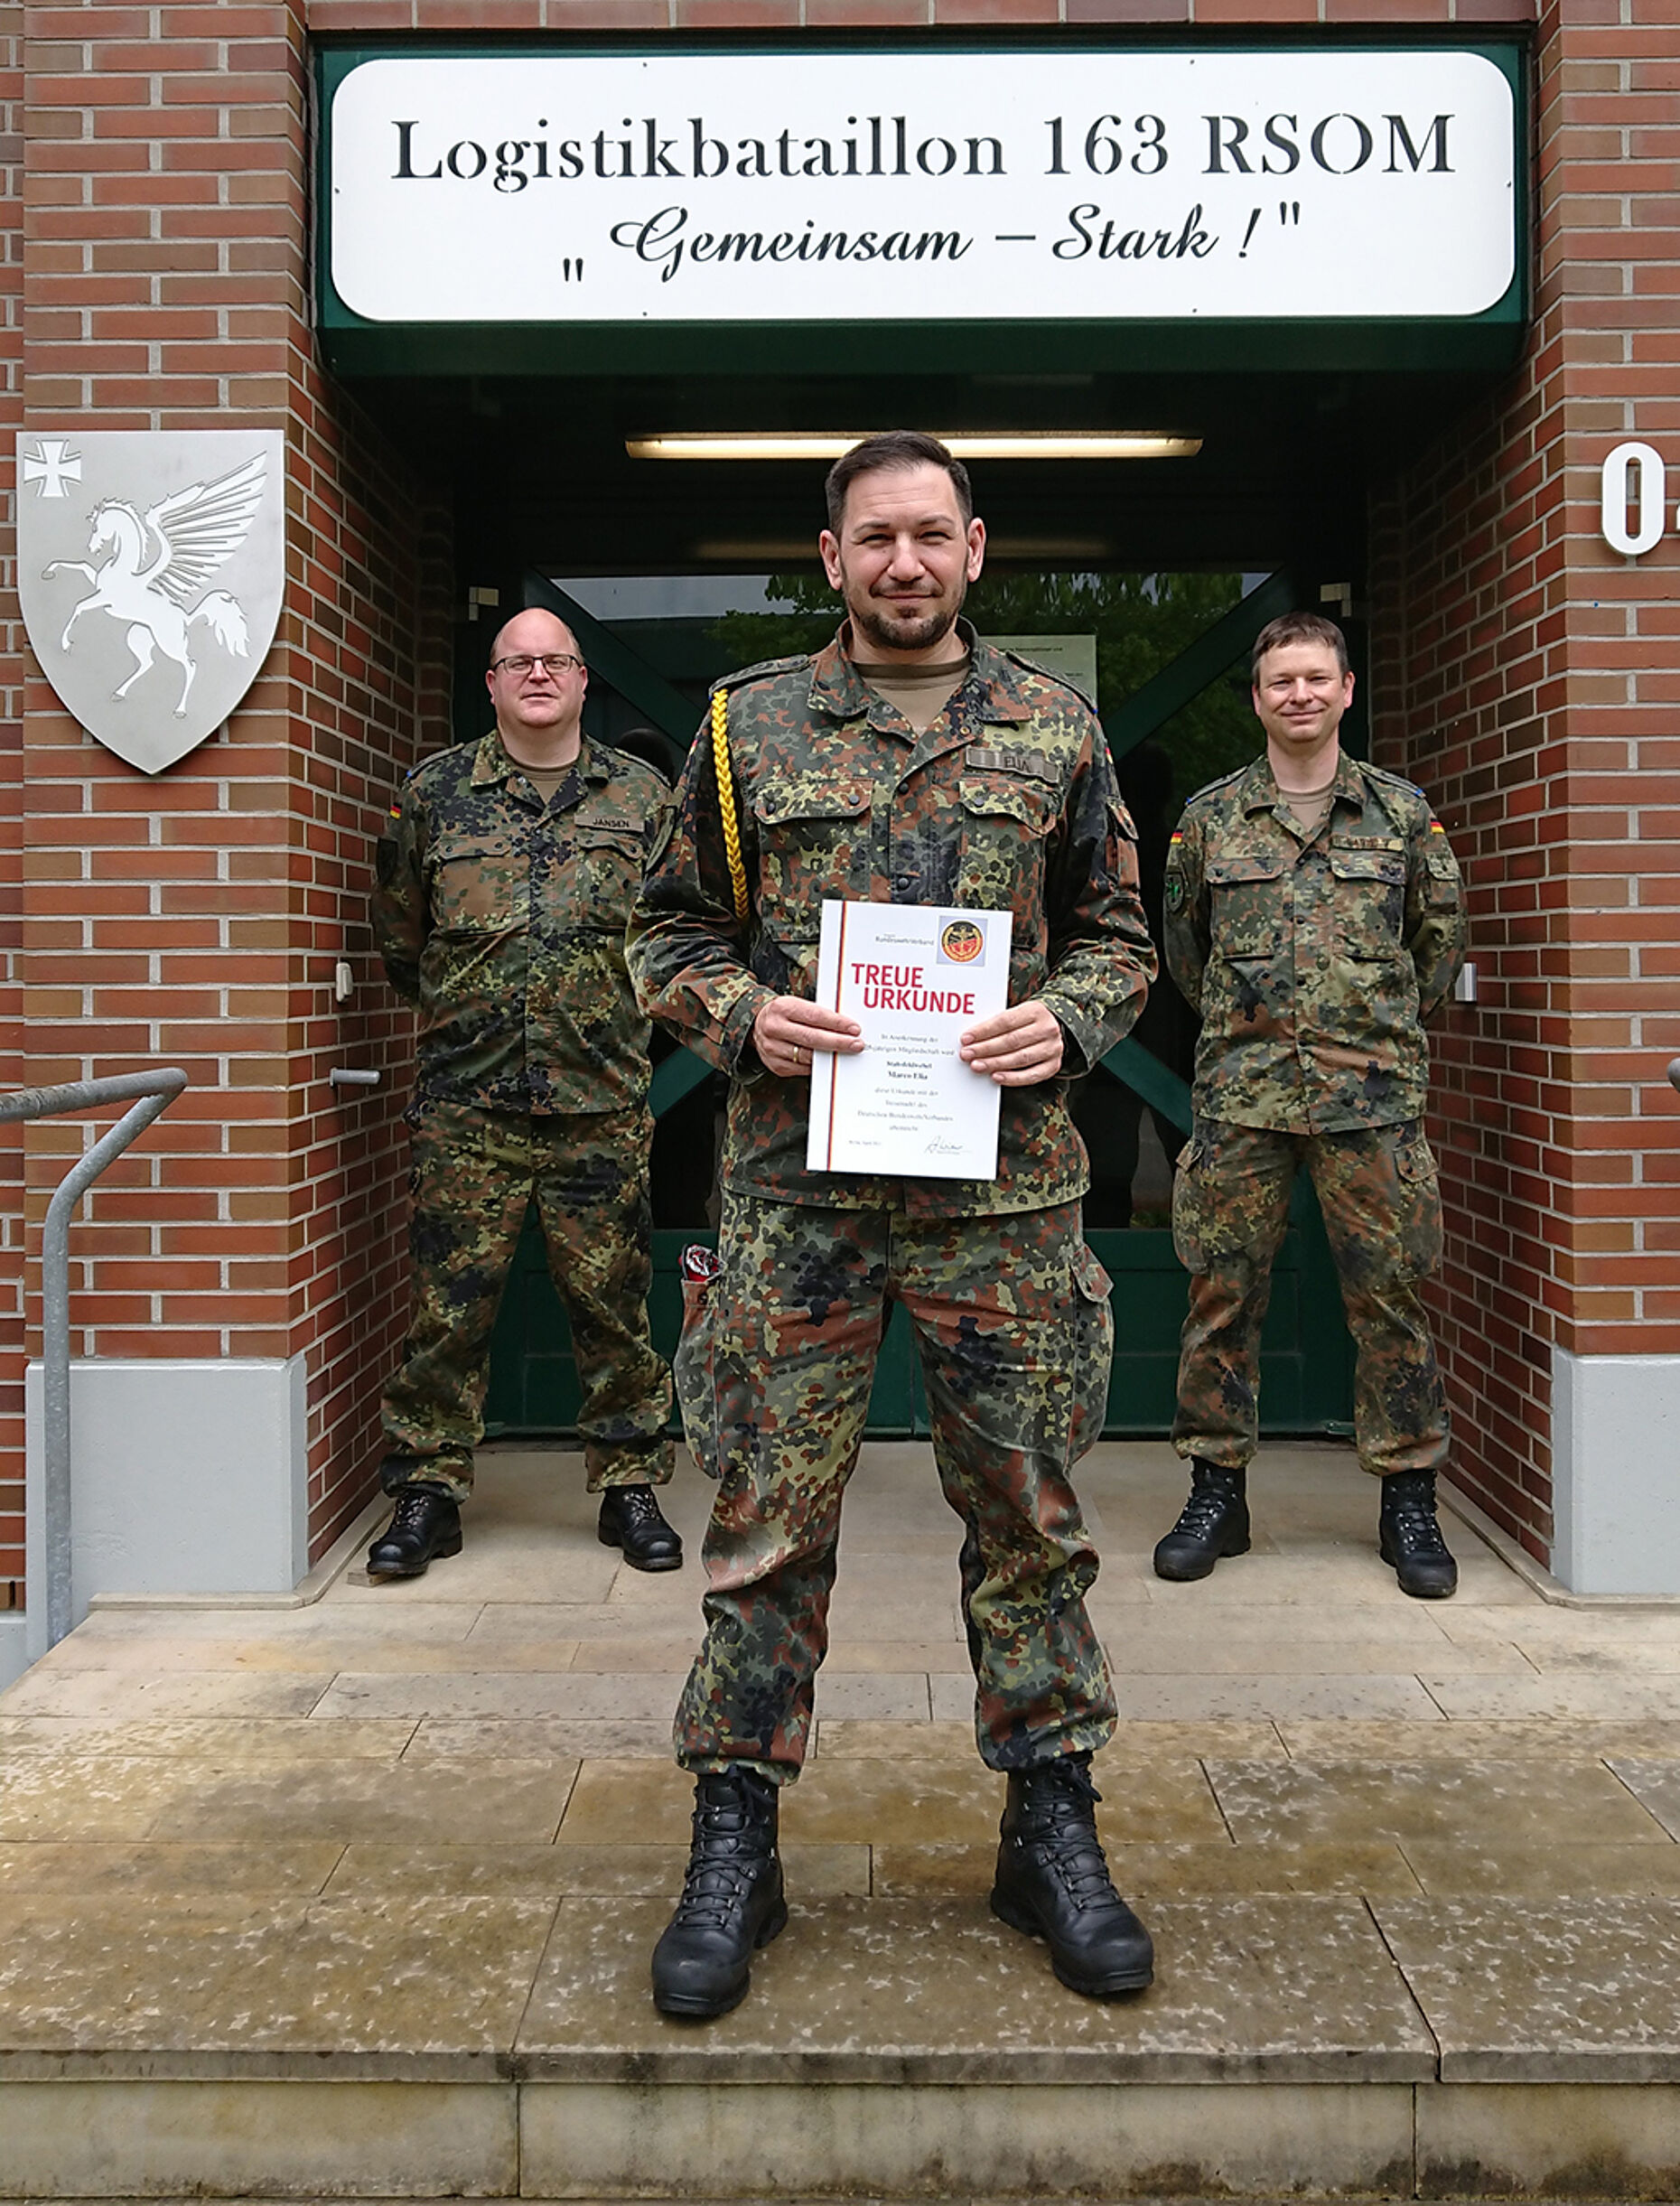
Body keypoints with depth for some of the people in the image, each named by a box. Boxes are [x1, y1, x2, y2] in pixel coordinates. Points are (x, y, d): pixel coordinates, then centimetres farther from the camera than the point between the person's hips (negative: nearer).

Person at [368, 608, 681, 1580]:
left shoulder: (642, 795, 8)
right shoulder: (435, 792, 8)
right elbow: (399, 934, 18)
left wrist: (617, 1018, 11)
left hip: (604, 1103, 0)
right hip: (465, 1104, 0)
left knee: (614, 1304, 5)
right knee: (450, 1305, 2)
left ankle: (630, 1484, 18)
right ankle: (429, 1488, 15)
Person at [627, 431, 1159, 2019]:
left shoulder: (1055, 729, 10)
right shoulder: (748, 723, 8)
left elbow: (1117, 932, 14)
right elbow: (668, 930, 11)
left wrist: (1068, 1022, -6)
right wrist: (741, 1016, -9)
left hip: (1006, 1186, 1)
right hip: (797, 1184, 0)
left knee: (1028, 1514, 8)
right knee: (770, 1520, 4)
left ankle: (1051, 1828, 24)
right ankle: (734, 1844, 18)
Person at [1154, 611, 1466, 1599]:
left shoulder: (1404, 811, 8)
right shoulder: (1210, 817, 8)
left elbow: (1441, 934, 17)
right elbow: (1183, 943, 19)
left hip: (1373, 1092, 0)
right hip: (1240, 1095, 1)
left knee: (1390, 1296, 2)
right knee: (1224, 1294, 3)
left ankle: (1410, 1500, 14)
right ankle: (1217, 1494, 15)